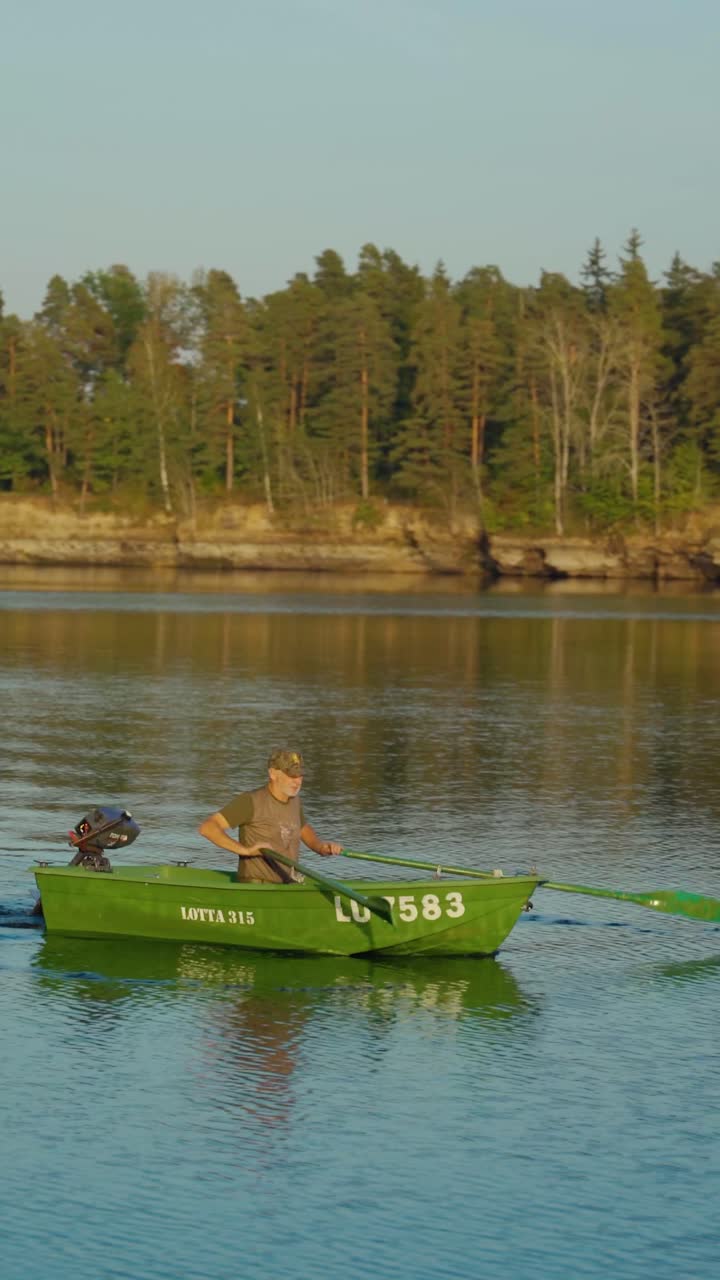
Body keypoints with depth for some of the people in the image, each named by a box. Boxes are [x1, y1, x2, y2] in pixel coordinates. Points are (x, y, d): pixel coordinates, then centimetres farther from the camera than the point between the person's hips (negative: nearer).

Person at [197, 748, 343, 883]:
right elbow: (207, 827, -18)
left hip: (288, 887, 8)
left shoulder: (295, 801, 12)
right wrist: (245, 850, -28)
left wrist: (321, 846, 12)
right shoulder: (251, 801, -10)